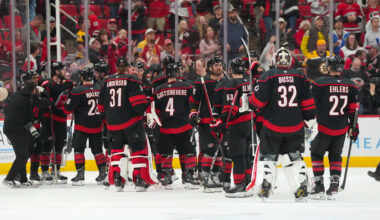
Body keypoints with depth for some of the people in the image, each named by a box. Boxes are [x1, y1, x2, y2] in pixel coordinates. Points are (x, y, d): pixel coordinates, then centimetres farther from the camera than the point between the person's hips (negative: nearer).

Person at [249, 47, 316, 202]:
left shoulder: (268, 76, -7)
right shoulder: (300, 76, 3)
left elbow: (259, 99, -9)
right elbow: (307, 101, 6)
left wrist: (251, 104, 12)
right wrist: (310, 119, 17)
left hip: (273, 125, -3)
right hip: (295, 125, 3)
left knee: (268, 155, 9)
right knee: (293, 156, 13)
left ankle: (266, 186, -1)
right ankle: (302, 188, 3)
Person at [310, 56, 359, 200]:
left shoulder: (320, 83, -11)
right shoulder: (350, 86, 0)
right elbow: (353, 109, 4)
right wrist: (353, 127, 11)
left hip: (325, 128, -3)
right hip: (342, 129, 3)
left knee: (316, 154, 13)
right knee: (335, 156, 17)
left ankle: (319, 186, 7)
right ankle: (333, 187, 9)